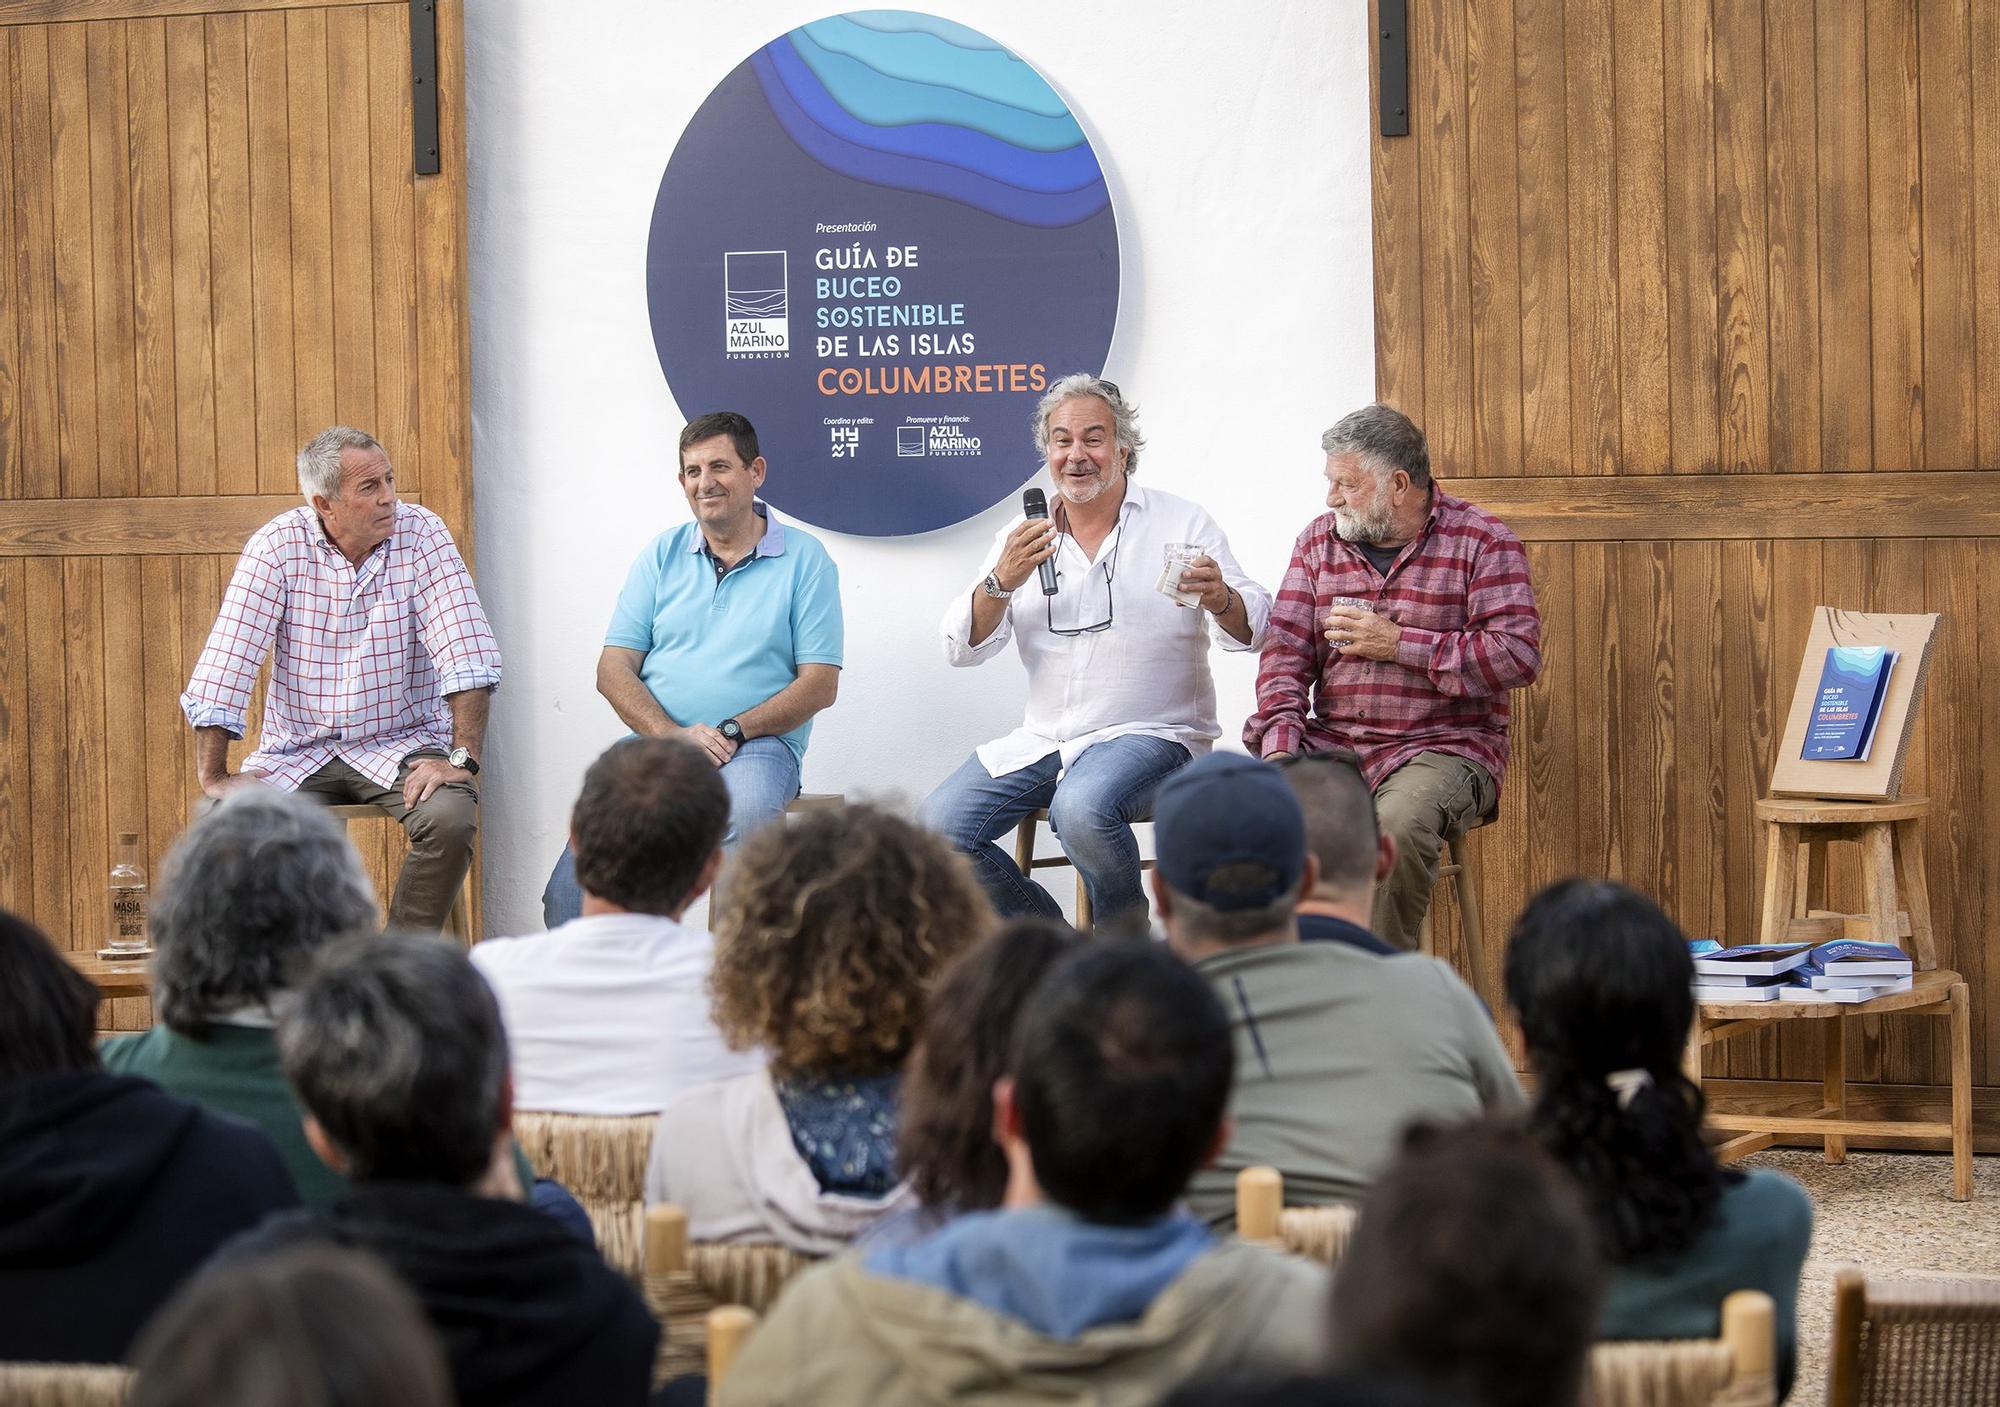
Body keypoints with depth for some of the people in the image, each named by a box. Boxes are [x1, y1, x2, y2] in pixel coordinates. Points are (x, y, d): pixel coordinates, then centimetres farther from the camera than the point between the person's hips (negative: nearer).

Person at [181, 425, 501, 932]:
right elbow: (225, 664, -8)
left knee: (450, 819, -29)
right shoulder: (278, 546, -7)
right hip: (297, 753, 0)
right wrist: (213, 775, -14)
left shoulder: (420, 535, -7)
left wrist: (463, 758, -21)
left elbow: (467, 656, -12)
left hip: (401, 744, 0)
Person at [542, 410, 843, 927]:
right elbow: (613, 670, 8)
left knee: (748, 809, -40)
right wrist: (674, 734, -10)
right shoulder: (662, 555, 15)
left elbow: (820, 684, 0)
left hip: (756, 747, -3)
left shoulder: (804, 558, 7)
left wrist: (733, 731, -14)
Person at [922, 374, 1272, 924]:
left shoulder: (1181, 524, 2)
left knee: (1081, 809, -35)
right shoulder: (1024, 537, 11)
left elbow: (1253, 630, -6)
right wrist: (1002, 582, -17)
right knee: (938, 828, -14)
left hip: (1151, 733, -5)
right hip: (1042, 737, 5)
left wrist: (1220, 600, -30)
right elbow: (962, 647, 3)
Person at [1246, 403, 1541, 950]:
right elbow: (1286, 651, 6)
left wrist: (1399, 644, -12)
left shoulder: (1482, 542, -2)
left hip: (1444, 745, -4)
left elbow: (1520, 655, -12)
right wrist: (1279, 744, -12)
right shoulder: (1319, 541, 13)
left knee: (1398, 822, -36)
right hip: (1331, 741, 4)